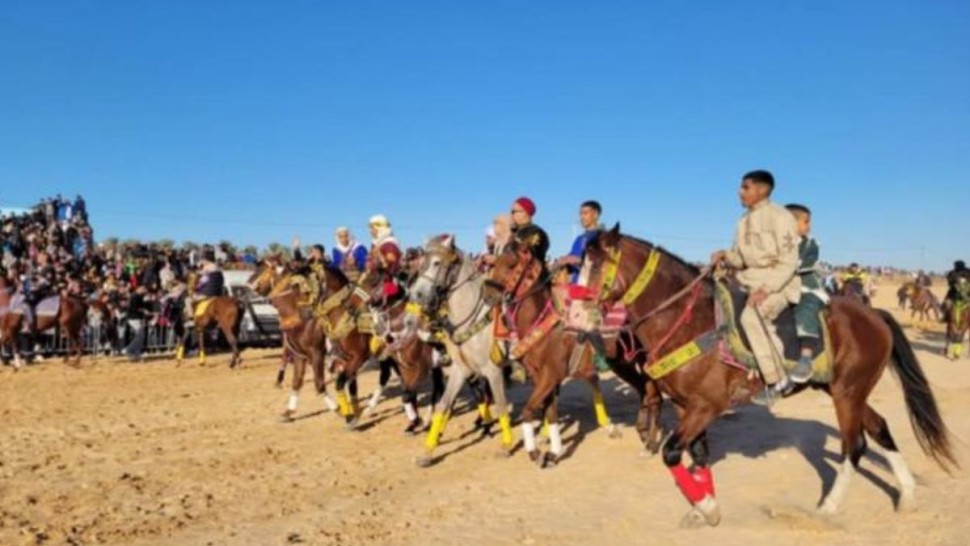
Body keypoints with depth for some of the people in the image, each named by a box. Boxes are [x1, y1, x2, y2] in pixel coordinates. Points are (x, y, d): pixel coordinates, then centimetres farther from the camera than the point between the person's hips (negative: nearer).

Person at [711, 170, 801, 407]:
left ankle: (777, 381, -22)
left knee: (751, 316, -31)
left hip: (779, 281, -9)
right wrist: (726, 255, -5)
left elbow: (788, 262, -15)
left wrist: (766, 289, -25)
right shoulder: (744, 221, 12)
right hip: (750, 279, 9)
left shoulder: (780, 217, -10)